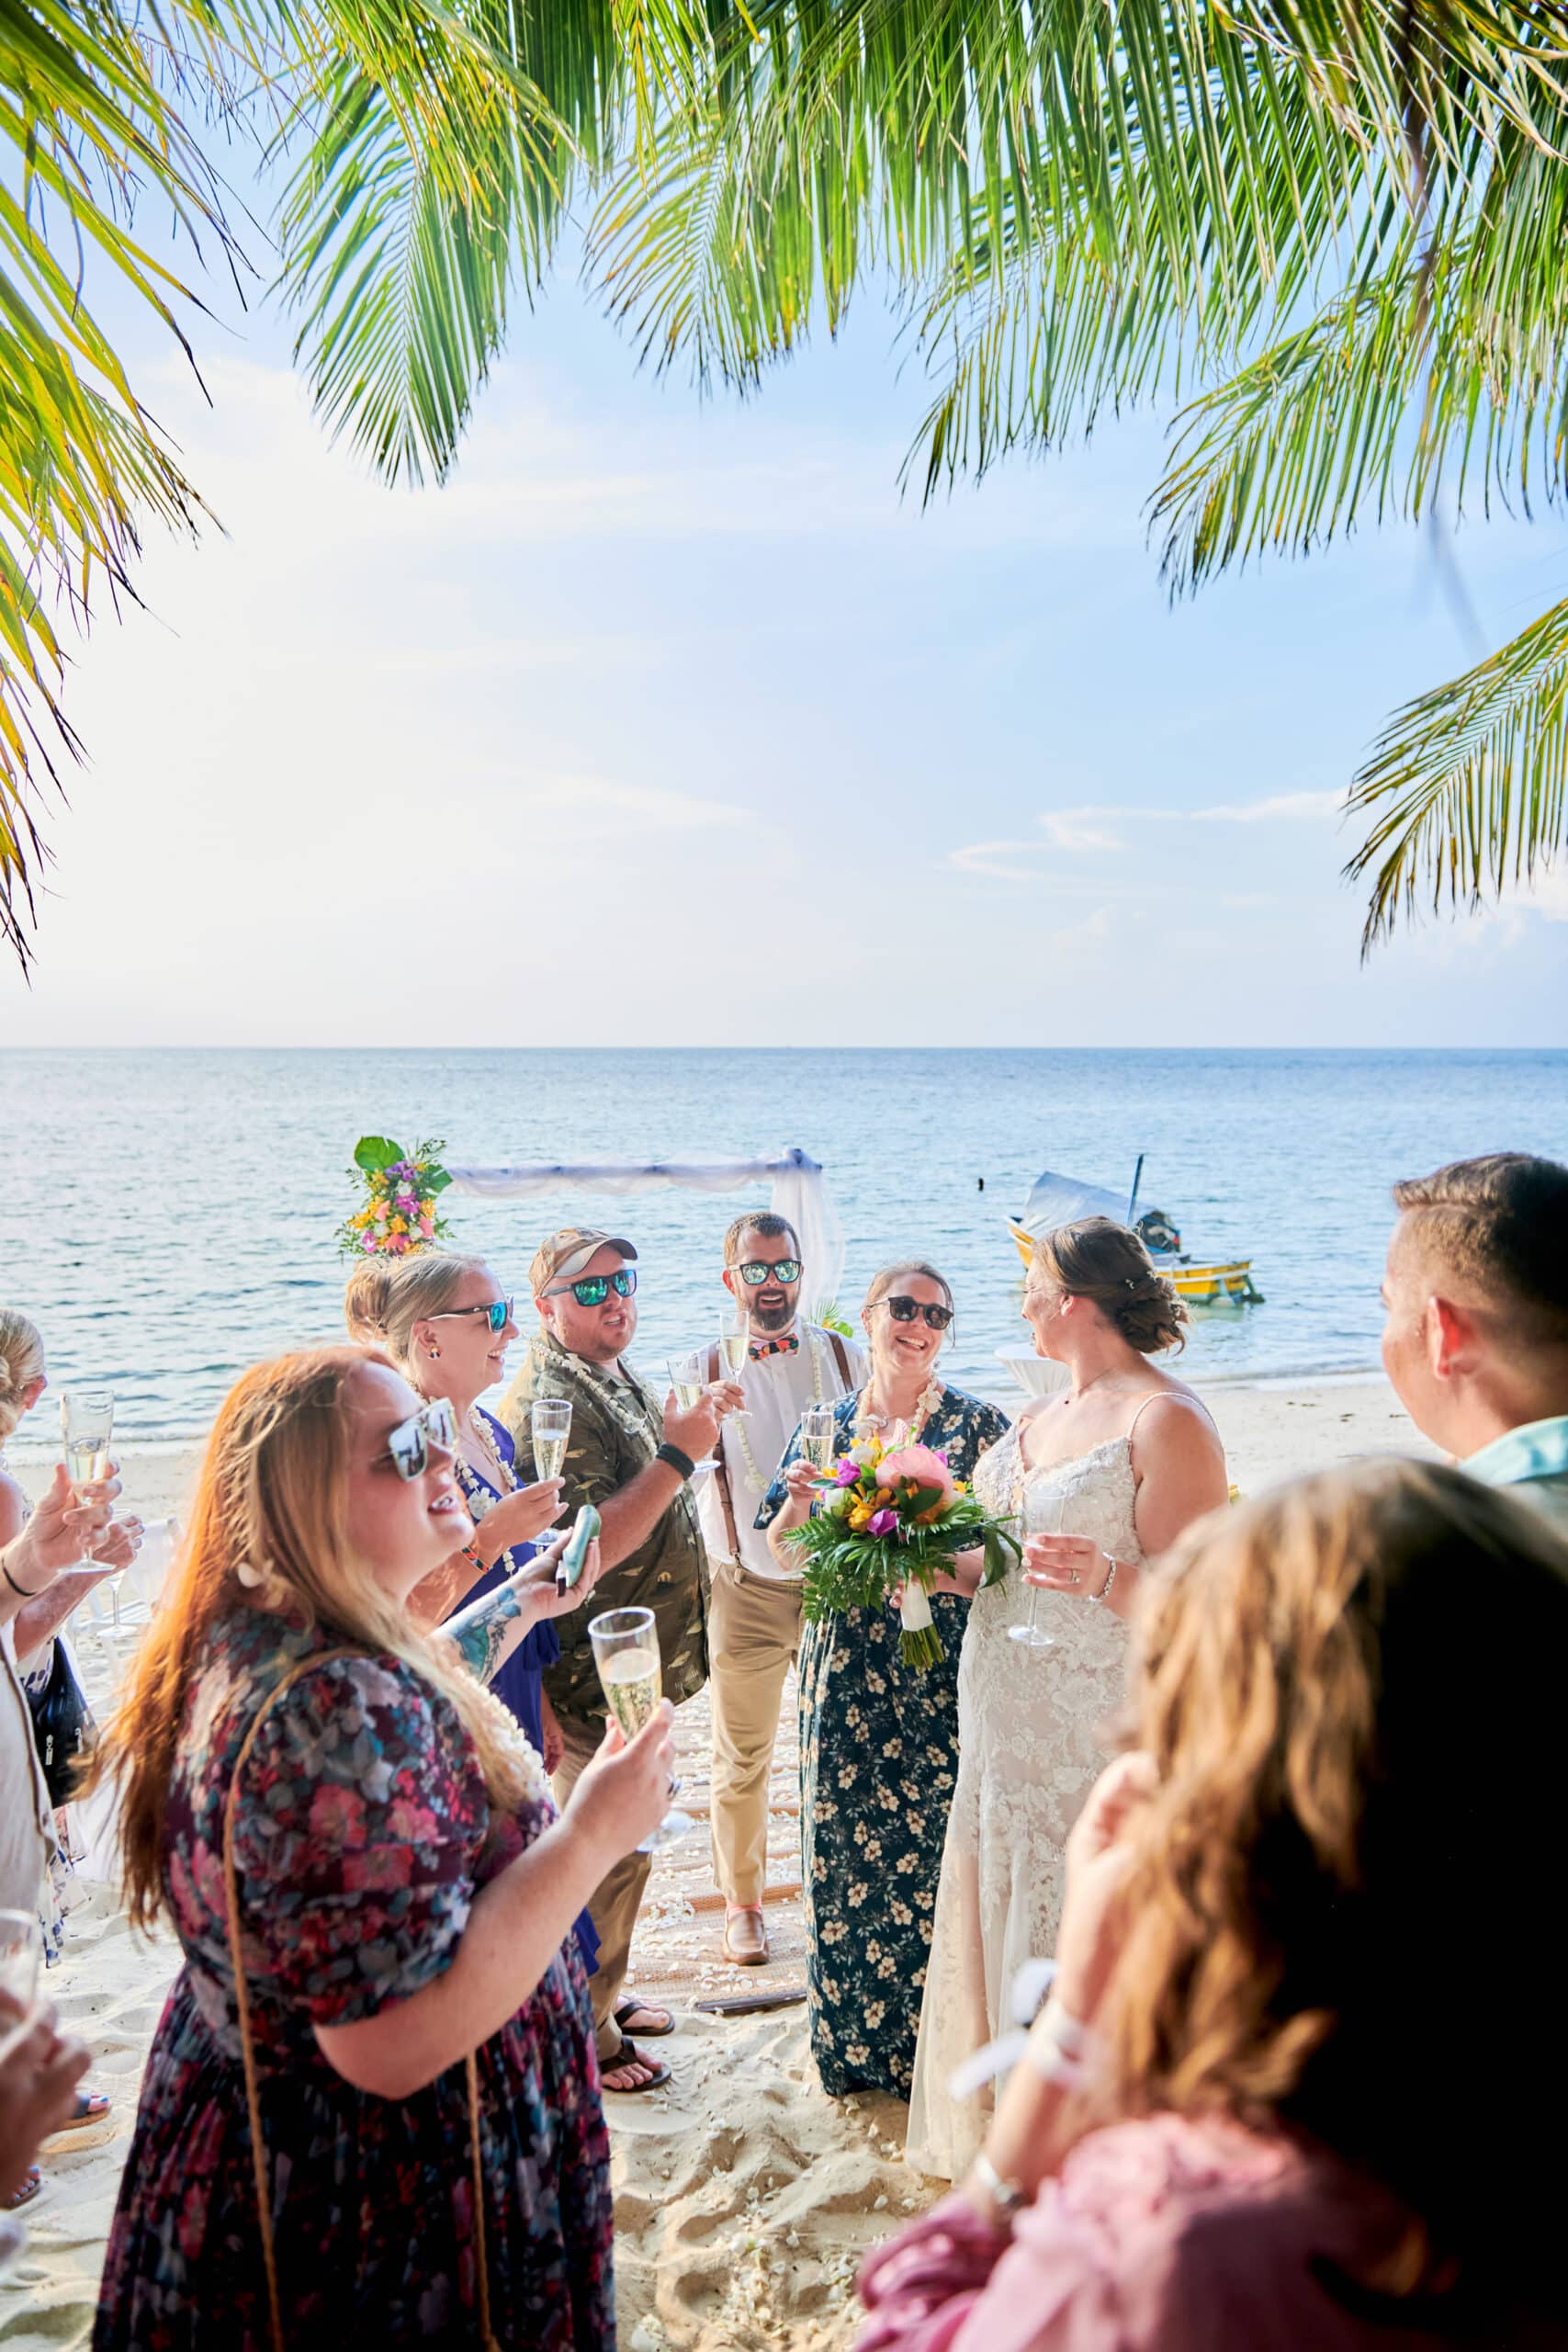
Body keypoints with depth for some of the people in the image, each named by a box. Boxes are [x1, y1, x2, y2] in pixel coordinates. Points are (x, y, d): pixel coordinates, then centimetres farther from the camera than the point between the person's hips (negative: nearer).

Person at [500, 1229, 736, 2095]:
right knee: (607, 1853, 4)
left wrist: (692, 1427, 8)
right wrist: (677, 1455, -29)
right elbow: (586, 1549, -30)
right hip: (593, 1675, -10)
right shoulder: (551, 1402, -23)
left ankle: (603, 1992, 41)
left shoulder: (613, 1379, 10)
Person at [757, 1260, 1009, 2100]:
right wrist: (798, 1502, -11)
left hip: (945, 1676, -2)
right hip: (847, 1675, 3)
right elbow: (779, 1556, 9)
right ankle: (851, 2042, 28)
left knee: (936, 1849, 1)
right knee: (842, 1847, 8)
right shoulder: (826, 1426, 7)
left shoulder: (979, 1426, -1)